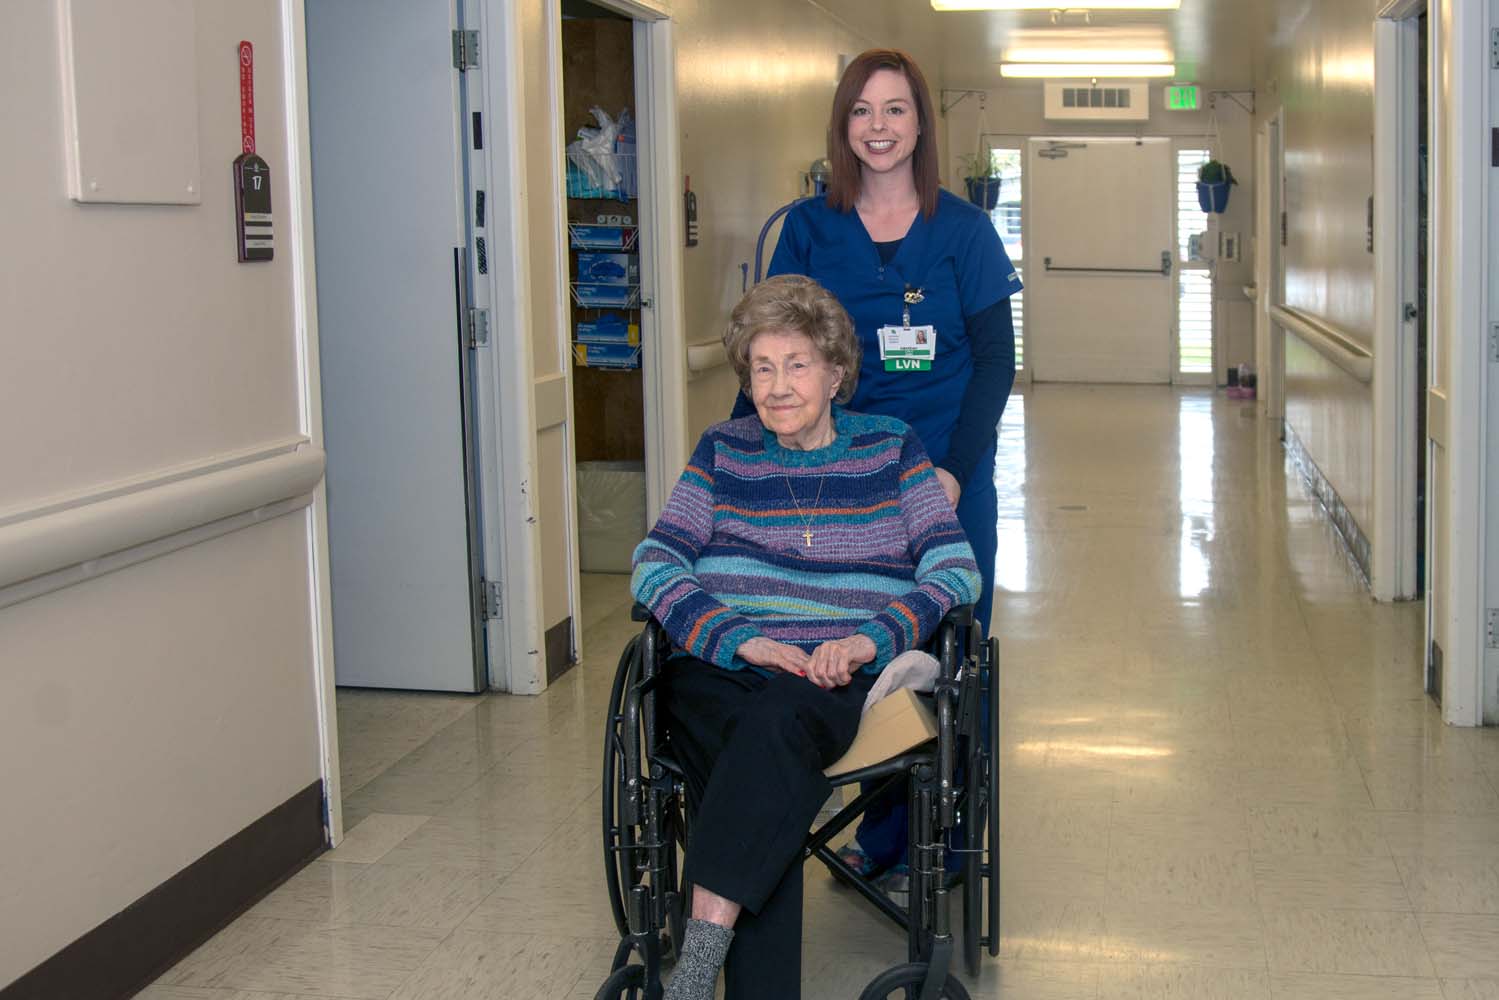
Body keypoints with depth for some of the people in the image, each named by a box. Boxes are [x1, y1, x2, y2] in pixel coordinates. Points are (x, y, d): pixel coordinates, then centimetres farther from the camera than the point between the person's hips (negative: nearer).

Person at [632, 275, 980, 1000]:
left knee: (776, 722, -37)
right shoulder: (723, 451, 17)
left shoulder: (890, 449, 14)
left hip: (836, 678, -1)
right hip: (719, 671, 1)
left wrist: (869, 640, -14)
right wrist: (743, 639, -12)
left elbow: (956, 570, 5)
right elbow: (654, 565, 6)